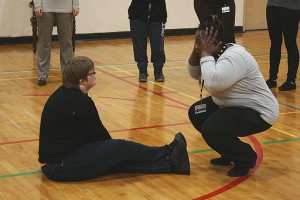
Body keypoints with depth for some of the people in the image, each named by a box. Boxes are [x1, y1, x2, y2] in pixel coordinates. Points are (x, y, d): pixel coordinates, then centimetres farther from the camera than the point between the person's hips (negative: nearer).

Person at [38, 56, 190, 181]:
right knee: (121, 148, -9)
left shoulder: (65, 93, 10)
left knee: (120, 161, 1)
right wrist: (113, 147, 12)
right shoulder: (80, 102, -20)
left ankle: (171, 163, -2)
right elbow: (98, 133, -8)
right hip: (61, 166, -9)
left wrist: (110, 147, 14)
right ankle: (168, 153, 7)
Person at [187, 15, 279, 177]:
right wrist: (196, 51, -5)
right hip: (231, 105, 10)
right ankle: (230, 153, 18)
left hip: (258, 112, -10)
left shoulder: (234, 56, -28)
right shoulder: (214, 54, 2)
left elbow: (214, 83, -41)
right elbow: (195, 74, 13)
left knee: (210, 129, -26)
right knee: (196, 114, 7)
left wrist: (205, 54, -28)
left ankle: (246, 158, 0)